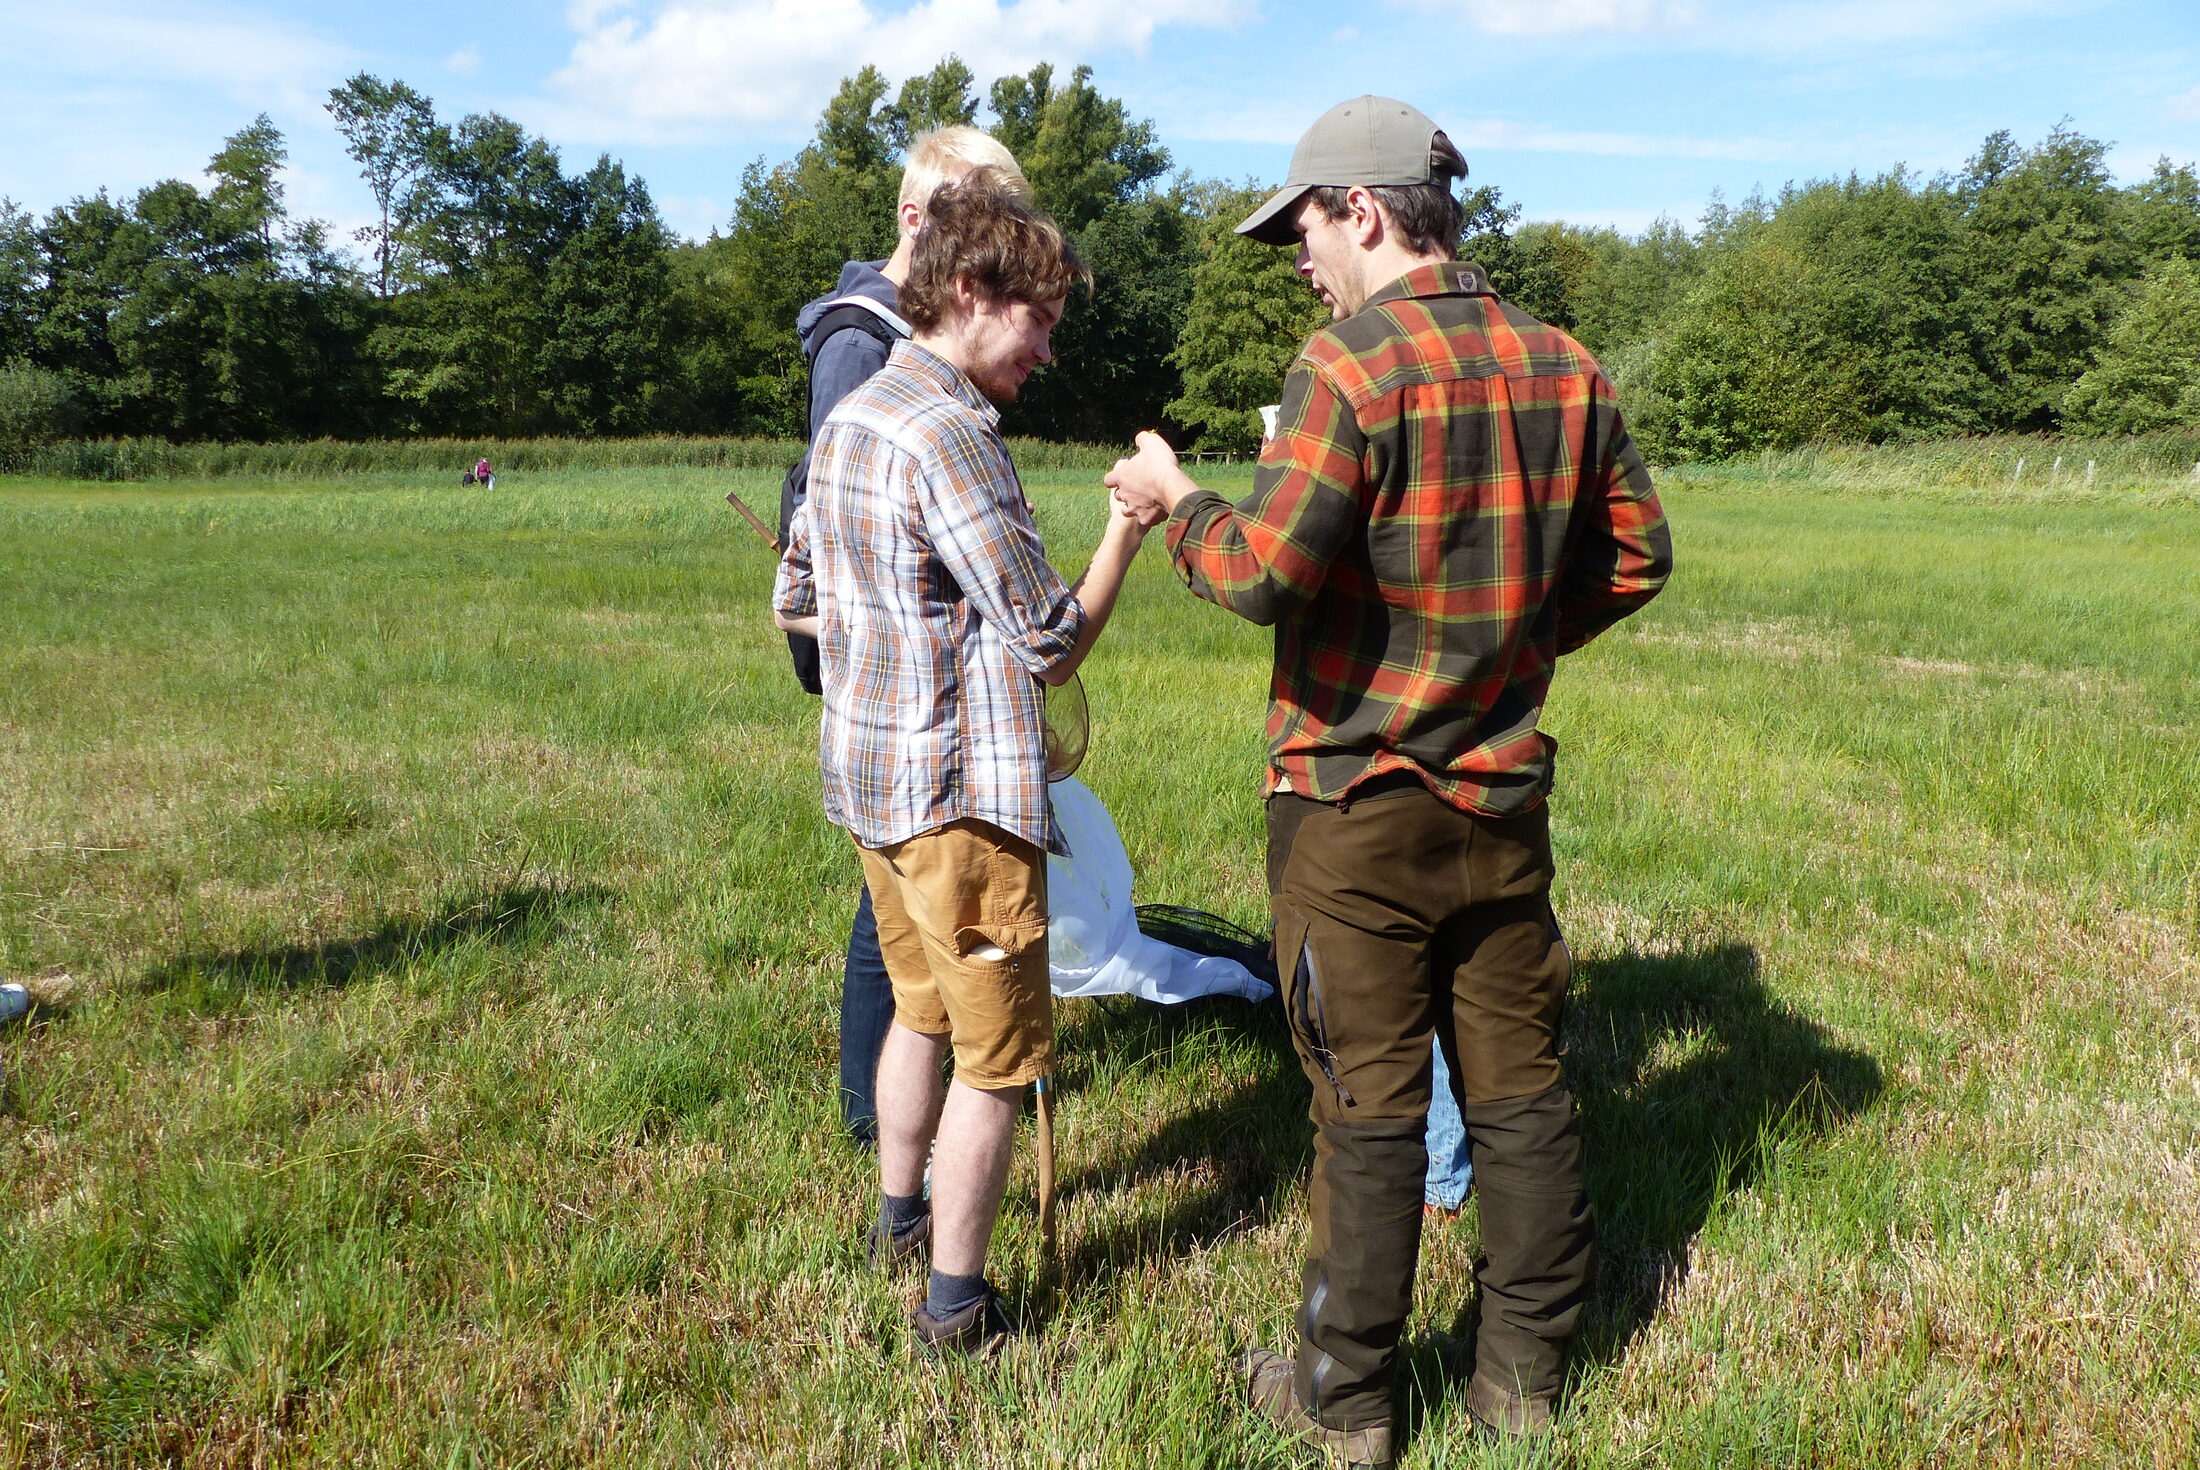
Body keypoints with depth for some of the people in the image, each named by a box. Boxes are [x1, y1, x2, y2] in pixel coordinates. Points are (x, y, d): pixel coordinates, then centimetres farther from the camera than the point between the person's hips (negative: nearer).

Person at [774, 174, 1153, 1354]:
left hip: (866, 773, 9)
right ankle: (955, 1302, 16)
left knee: (924, 1007, 25)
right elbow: (1053, 647, -18)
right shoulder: (951, 437, -19)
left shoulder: (847, 420, 10)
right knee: (1001, 1051, 5)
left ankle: (901, 1215, 42)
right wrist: (1129, 524, -10)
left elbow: (794, 605, 18)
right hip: (959, 790, -9)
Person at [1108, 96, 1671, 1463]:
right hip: (1506, 792, 6)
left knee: (1369, 1105, 4)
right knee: (1520, 1085, 15)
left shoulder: (1351, 363, -15)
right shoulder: (1563, 364, 5)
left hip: (1357, 801, -6)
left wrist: (1175, 499, -4)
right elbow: (1636, 553, 12)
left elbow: (1267, 568, -23)